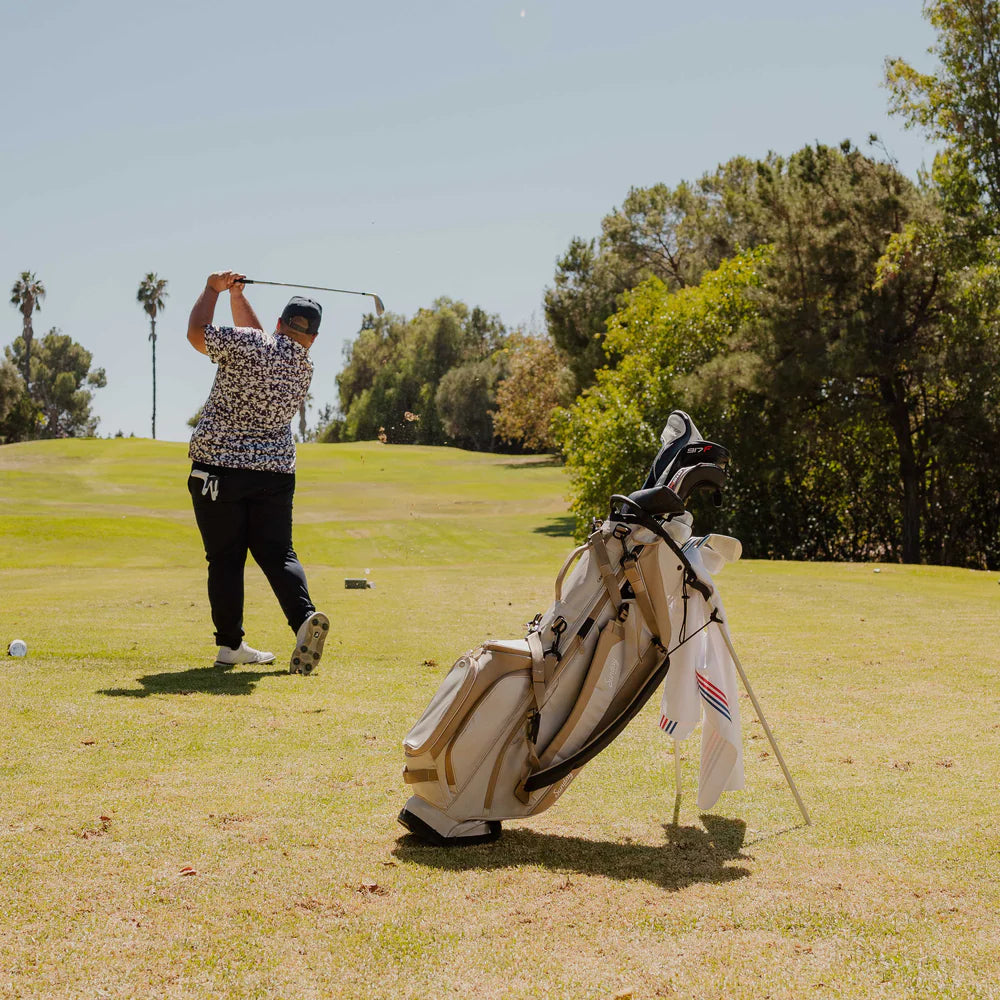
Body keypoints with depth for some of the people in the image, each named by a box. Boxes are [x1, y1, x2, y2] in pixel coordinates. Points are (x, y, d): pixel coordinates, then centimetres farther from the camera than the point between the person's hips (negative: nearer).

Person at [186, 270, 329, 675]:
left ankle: (230, 644, 9)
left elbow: (197, 332, 3)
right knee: (278, 553, 6)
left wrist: (214, 288, 15)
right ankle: (305, 616, -18)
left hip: (218, 466, -3)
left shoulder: (246, 344, -10)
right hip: (274, 472, 3)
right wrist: (237, 295, 24)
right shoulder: (305, 369, 8)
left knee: (225, 558, 5)